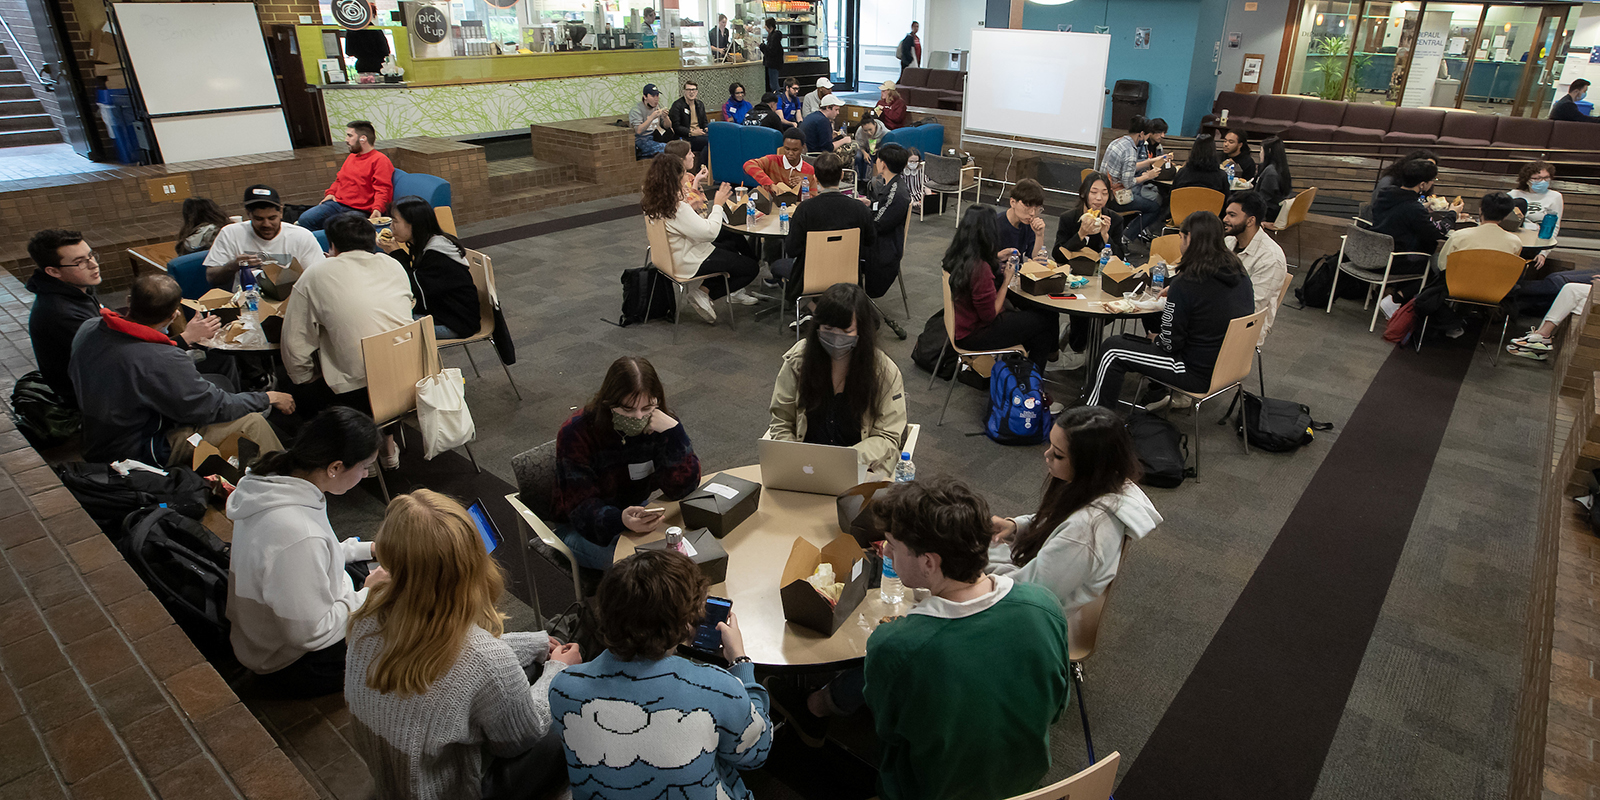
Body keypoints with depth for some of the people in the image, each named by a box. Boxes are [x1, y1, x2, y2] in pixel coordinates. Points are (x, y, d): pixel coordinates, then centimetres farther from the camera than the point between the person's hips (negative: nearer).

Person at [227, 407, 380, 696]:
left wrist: (368, 548, 7)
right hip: (292, 666, -9)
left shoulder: (274, 478, -10)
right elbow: (313, 634, -28)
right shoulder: (297, 534, -39)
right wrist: (368, 593, -16)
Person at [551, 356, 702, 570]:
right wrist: (621, 520, -47)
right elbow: (581, 507, -25)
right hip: (584, 527, -4)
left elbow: (682, 488, -17)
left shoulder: (658, 423, -13)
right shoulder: (576, 434, -23)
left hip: (638, 511, 4)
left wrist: (673, 431, -31)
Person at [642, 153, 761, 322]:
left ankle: (734, 291, 24)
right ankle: (704, 293, -1)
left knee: (735, 240, 23)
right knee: (751, 268, 0)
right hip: (689, 263, -10)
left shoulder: (652, 204, -2)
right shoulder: (678, 209, -30)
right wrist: (718, 205, -16)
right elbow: (710, 232, -29)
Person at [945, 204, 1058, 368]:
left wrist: (995, 259, 9)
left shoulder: (955, 255, -5)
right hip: (974, 336, -9)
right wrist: (1007, 279, -13)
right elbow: (990, 315, -22)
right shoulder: (980, 268, -32)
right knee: (1045, 320, 4)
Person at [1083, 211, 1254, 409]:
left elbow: (1170, 342, -18)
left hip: (1199, 373, -8)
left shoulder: (1187, 283, -23)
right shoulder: (1239, 272, 0)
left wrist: (1154, 339, 4)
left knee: (1112, 351, 1)